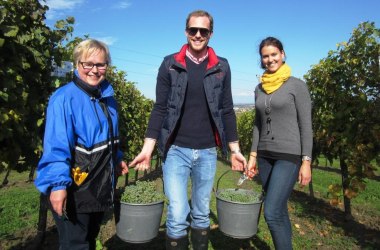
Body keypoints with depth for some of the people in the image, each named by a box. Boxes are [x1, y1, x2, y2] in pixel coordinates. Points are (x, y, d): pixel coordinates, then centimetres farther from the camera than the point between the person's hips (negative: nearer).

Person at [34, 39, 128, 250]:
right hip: (74, 190, -7)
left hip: (101, 187, 8)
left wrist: (117, 159, 18)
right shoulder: (65, 98, -17)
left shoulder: (107, 98, 8)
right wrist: (58, 183, -29)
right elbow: (56, 147, -23)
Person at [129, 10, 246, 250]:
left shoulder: (222, 67, 6)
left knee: (202, 214, 14)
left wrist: (235, 149, 6)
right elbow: (160, 109, 0)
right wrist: (148, 147, -8)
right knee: (178, 216, -2)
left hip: (207, 151, 2)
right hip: (175, 150, -2)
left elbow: (227, 111, 8)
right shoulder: (170, 64, 1)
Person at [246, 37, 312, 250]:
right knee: (280, 212, 12)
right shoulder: (260, 88, 11)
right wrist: (253, 155, 9)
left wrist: (306, 162, -11)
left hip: (289, 156, -5)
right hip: (265, 156, 5)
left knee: (272, 213, -11)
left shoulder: (297, 85, -4)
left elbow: (306, 126, -6)